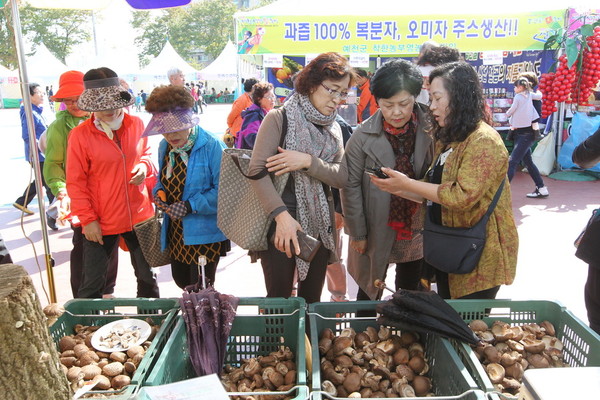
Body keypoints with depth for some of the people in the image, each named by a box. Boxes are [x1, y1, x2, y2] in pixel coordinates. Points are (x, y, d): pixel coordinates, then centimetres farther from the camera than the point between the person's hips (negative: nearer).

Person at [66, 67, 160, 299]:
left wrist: (144, 165, -6)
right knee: (93, 283, 8)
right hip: (101, 223, -3)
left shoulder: (136, 124, -1)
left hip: (139, 216, 4)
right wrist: (88, 219, -11)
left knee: (147, 275, 19)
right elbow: (75, 182, -8)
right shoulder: (80, 135, -11)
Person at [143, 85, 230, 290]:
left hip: (204, 232, -7)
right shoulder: (165, 146, 2)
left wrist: (191, 206, -26)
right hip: (176, 229, 7)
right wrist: (159, 191, -6)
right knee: (180, 279, 22)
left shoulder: (211, 146, -21)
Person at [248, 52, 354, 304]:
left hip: (320, 225, 6)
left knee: (311, 299, 15)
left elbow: (342, 178, -2)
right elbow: (257, 170, -17)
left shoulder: (333, 128, 9)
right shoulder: (279, 118, -9)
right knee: (279, 302, 4)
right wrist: (282, 215, -25)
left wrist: (308, 161, -18)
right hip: (280, 225, -5)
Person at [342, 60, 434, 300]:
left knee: (409, 293, 20)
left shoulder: (430, 131, -9)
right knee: (370, 291, 15)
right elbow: (351, 186, -7)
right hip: (377, 231, -2)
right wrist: (357, 233, -6)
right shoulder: (364, 136, -13)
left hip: (417, 229, 2)